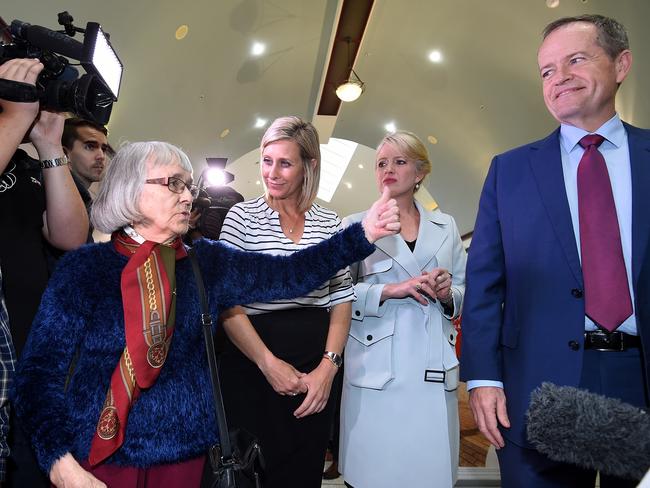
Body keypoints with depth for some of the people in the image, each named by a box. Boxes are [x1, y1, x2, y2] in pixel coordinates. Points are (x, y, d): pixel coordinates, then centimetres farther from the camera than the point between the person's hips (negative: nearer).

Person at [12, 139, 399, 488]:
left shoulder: (205, 262, 1)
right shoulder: (85, 267, -10)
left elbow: (287, 275, -6)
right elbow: (41, 373, -11)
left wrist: (362, 236, -15)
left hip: (186, 453, 4)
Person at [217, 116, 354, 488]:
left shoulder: (330, 222, 6)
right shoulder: (242, 216, -1)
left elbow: (342, 298, 5)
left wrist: (329, 365, -6)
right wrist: (268, 363, -14)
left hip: (318, 365, 3)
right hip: (253, 362, -2)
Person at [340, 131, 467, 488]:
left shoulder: (446, 227, 12)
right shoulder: (356, 226, 5)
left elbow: (465, 293, 14)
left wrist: (448, 294, -7)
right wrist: (389, 290, -16)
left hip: (434, 366, 2)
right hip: (377, 369, -2)